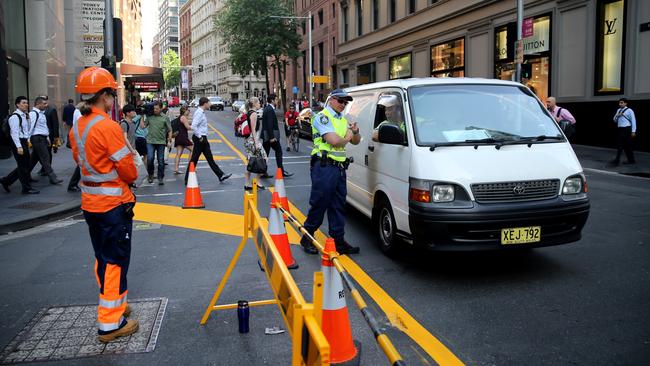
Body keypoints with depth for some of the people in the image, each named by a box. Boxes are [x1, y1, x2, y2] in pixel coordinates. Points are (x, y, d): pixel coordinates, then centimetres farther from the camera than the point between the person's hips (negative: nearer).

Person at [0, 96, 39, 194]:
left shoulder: (24, 115, 14)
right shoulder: (15, 117, -14)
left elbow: (27, 129, 18)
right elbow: (14, 133, -19)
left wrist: (28, 117, 6)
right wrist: (19, 146, -24)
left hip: (24, 142, 9)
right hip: (18, 142, -9)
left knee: (24, 166, 14)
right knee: (23, 166, -1)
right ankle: (26, 188, 7)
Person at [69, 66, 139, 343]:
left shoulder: (76, 128, 6)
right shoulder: (108, 126, -20)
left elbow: (80, 160, 14)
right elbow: (128, 170, -17)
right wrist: (132, 175, 4)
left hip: (90, 202, 8)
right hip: (114, 203, -8)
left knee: (102, 259, 19)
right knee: (115, 262, -1)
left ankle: (114, 305, 34)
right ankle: (110, 324, 5)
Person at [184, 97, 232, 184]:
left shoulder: (202, 112, 13)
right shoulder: (199, 113, -17)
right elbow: (193, 126, -27)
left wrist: (203, 137, 15)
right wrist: (199, 137, -20)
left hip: (203, 139, 10)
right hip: (199, 139, -10)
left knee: (210, 158, 12)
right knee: (194, 159, -2)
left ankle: (221, 175, 16)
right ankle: (188, 180, 6)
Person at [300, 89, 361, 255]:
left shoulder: (343, 120, 20)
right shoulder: (322, 117, -7)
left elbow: (355, 141, 23)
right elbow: (334, 141, -20)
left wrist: (355, 132, 1)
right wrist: (346, 138, 0)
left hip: (339, 167, 8)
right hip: (324, 166, -8)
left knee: (338, 205, 10)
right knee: (319, 204, -2)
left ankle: (338, 240, 16)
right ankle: (307, 238, 12)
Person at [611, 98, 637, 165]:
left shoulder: (629, 110, -7)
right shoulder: (619, 110, 14)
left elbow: (633, 121, -8)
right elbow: (615, 120, 18)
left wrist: (633, 131, -12)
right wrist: (617, 115, -4)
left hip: (626, 129, -7)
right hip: (620, 129, 7)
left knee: (620, 145, -11)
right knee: (627, 146, 12)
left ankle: (617, 160, -10)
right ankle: (631, 160, 19)